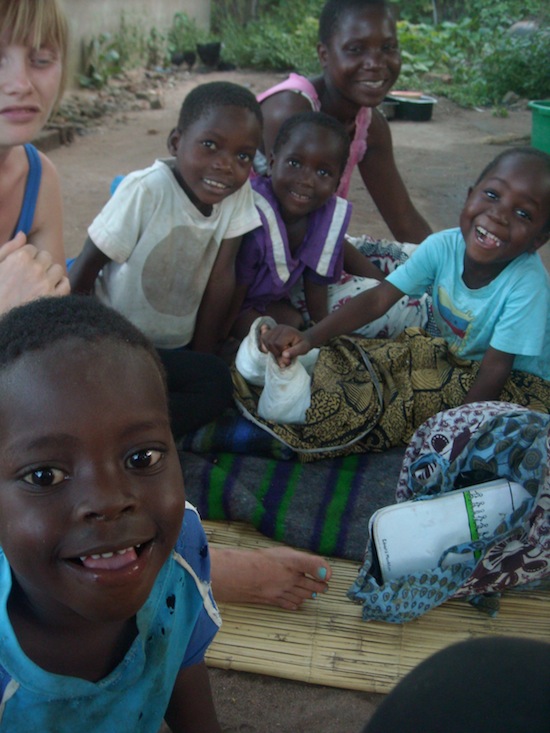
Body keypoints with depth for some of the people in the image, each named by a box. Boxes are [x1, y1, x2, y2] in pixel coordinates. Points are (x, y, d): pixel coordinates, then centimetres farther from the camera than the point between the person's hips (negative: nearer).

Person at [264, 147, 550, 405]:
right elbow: (378, 298, -24)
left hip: (520, 381, -3)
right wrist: (310, 336, -38)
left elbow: (495, 370, -26)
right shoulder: (442, 246, -20)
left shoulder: (526, 283, -30)